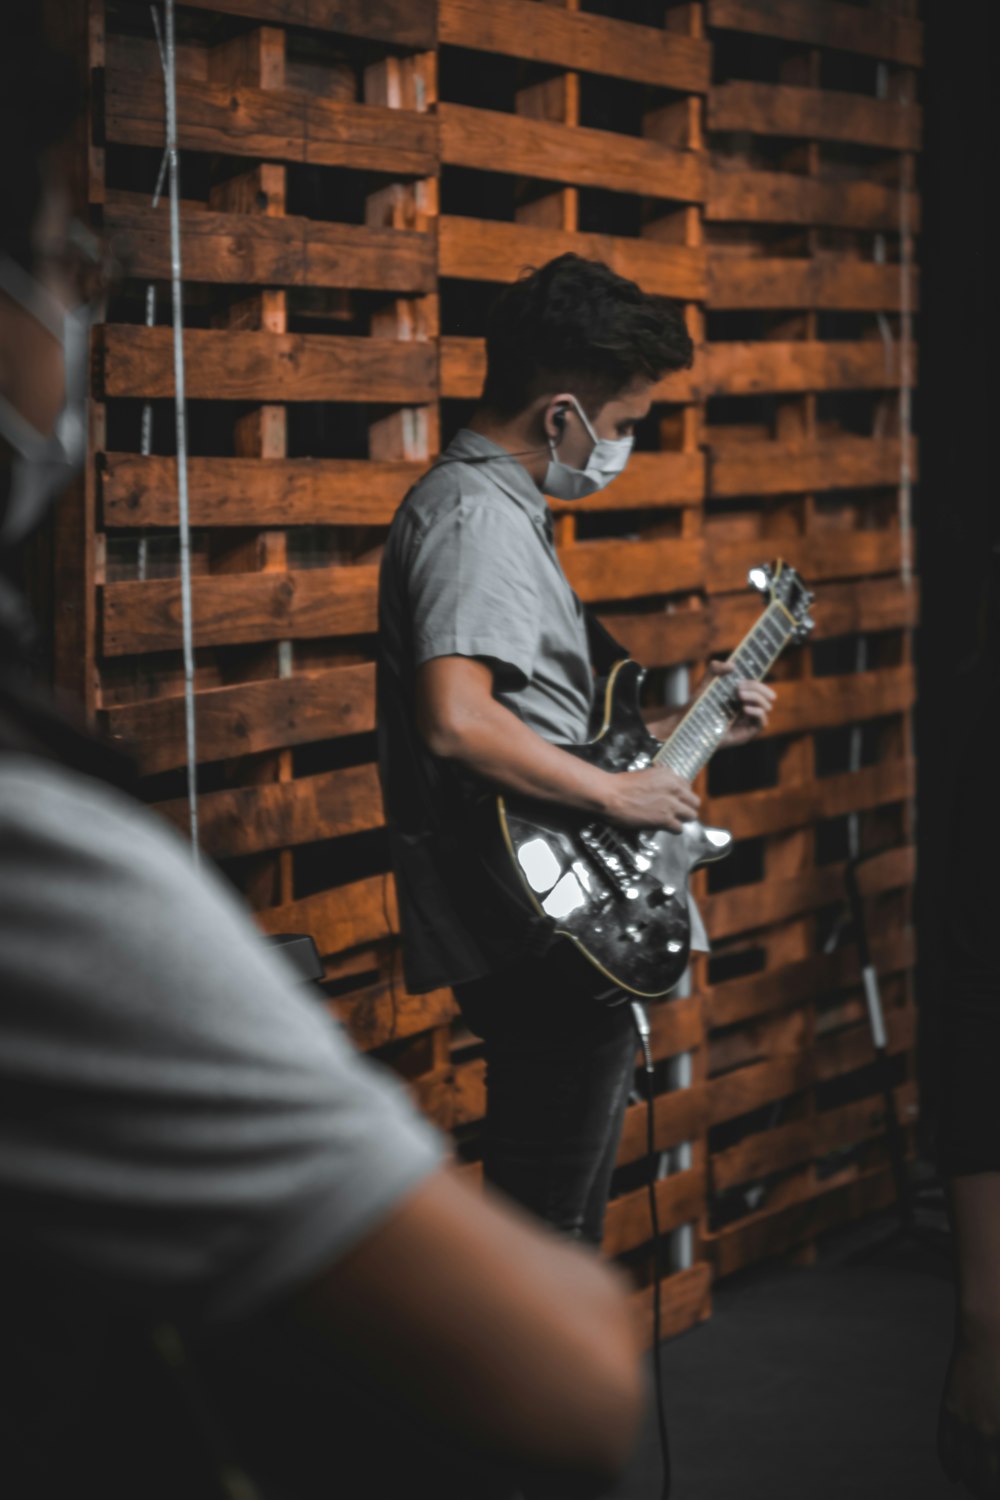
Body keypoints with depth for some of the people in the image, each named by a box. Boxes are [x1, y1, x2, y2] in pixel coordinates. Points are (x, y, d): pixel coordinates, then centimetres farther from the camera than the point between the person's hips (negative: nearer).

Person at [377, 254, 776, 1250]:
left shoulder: (501, 510, 18)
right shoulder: (476, 515, -16)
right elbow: (458, 721, -31)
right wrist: (617, 794, -21)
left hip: (554, 943, 11)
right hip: (545, 945, -11)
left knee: (559, 1233, 19)